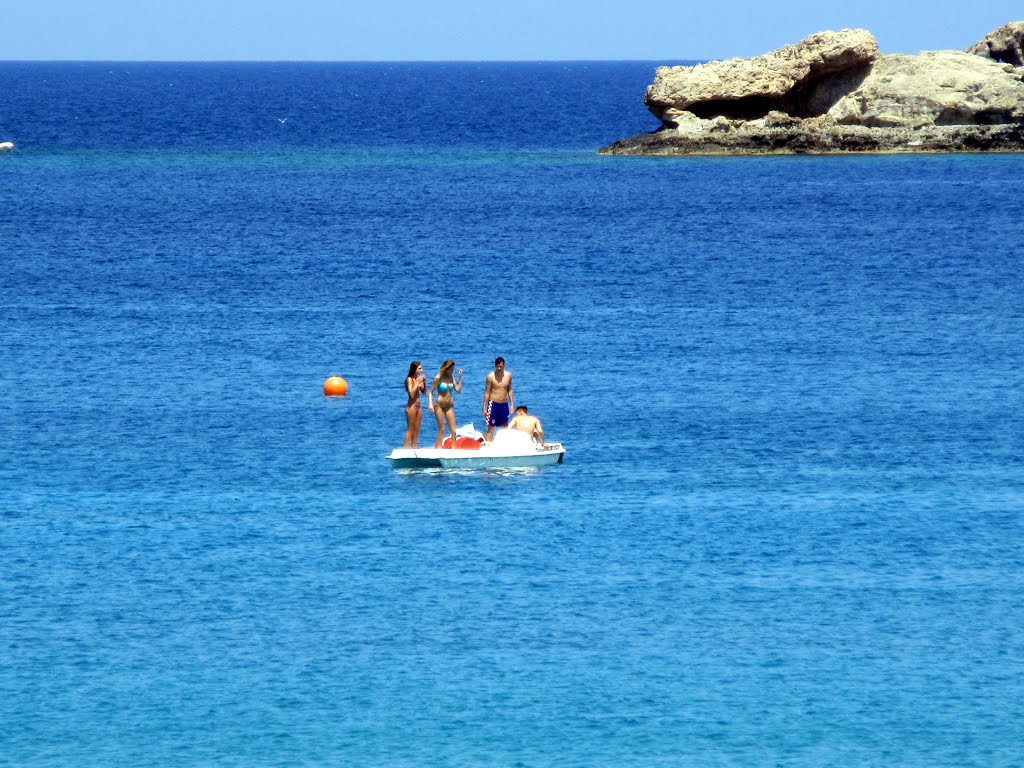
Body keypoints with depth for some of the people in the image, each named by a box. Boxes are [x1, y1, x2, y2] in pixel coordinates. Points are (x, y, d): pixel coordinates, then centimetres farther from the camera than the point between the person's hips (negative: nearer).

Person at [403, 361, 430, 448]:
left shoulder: (418, 379, 9)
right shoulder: (409, 379, -10)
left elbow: (424, 392, 14)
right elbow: (411, 393, -20)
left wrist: (424, 382, 0)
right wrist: (417, 382, -19)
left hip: (418, 406, 7)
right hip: (411, 406, -7)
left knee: (416, 429, 8)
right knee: (410, 429, -6)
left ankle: (414, 447, 13)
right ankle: (406, 448, -4)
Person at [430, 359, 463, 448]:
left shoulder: (451, 377, 5)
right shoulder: (438, 378, -9)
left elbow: (458, 390, -1)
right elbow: (430, 392, -7)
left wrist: (460, 377, -1)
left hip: (449, 406, 4)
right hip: (439, 405, -4)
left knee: (453, 430, 0)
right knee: (441, 429, -1)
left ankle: (454, 447, 2)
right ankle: (439, 447, 6)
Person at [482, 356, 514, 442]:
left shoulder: (508, 375, 4)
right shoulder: (491, 376, -8)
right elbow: (487, 392, -5)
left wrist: (512, 404, 9)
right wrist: (484, 408, -7)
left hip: (504, 405, 4)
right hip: (493, 404, -4)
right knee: (490, 429, -6)